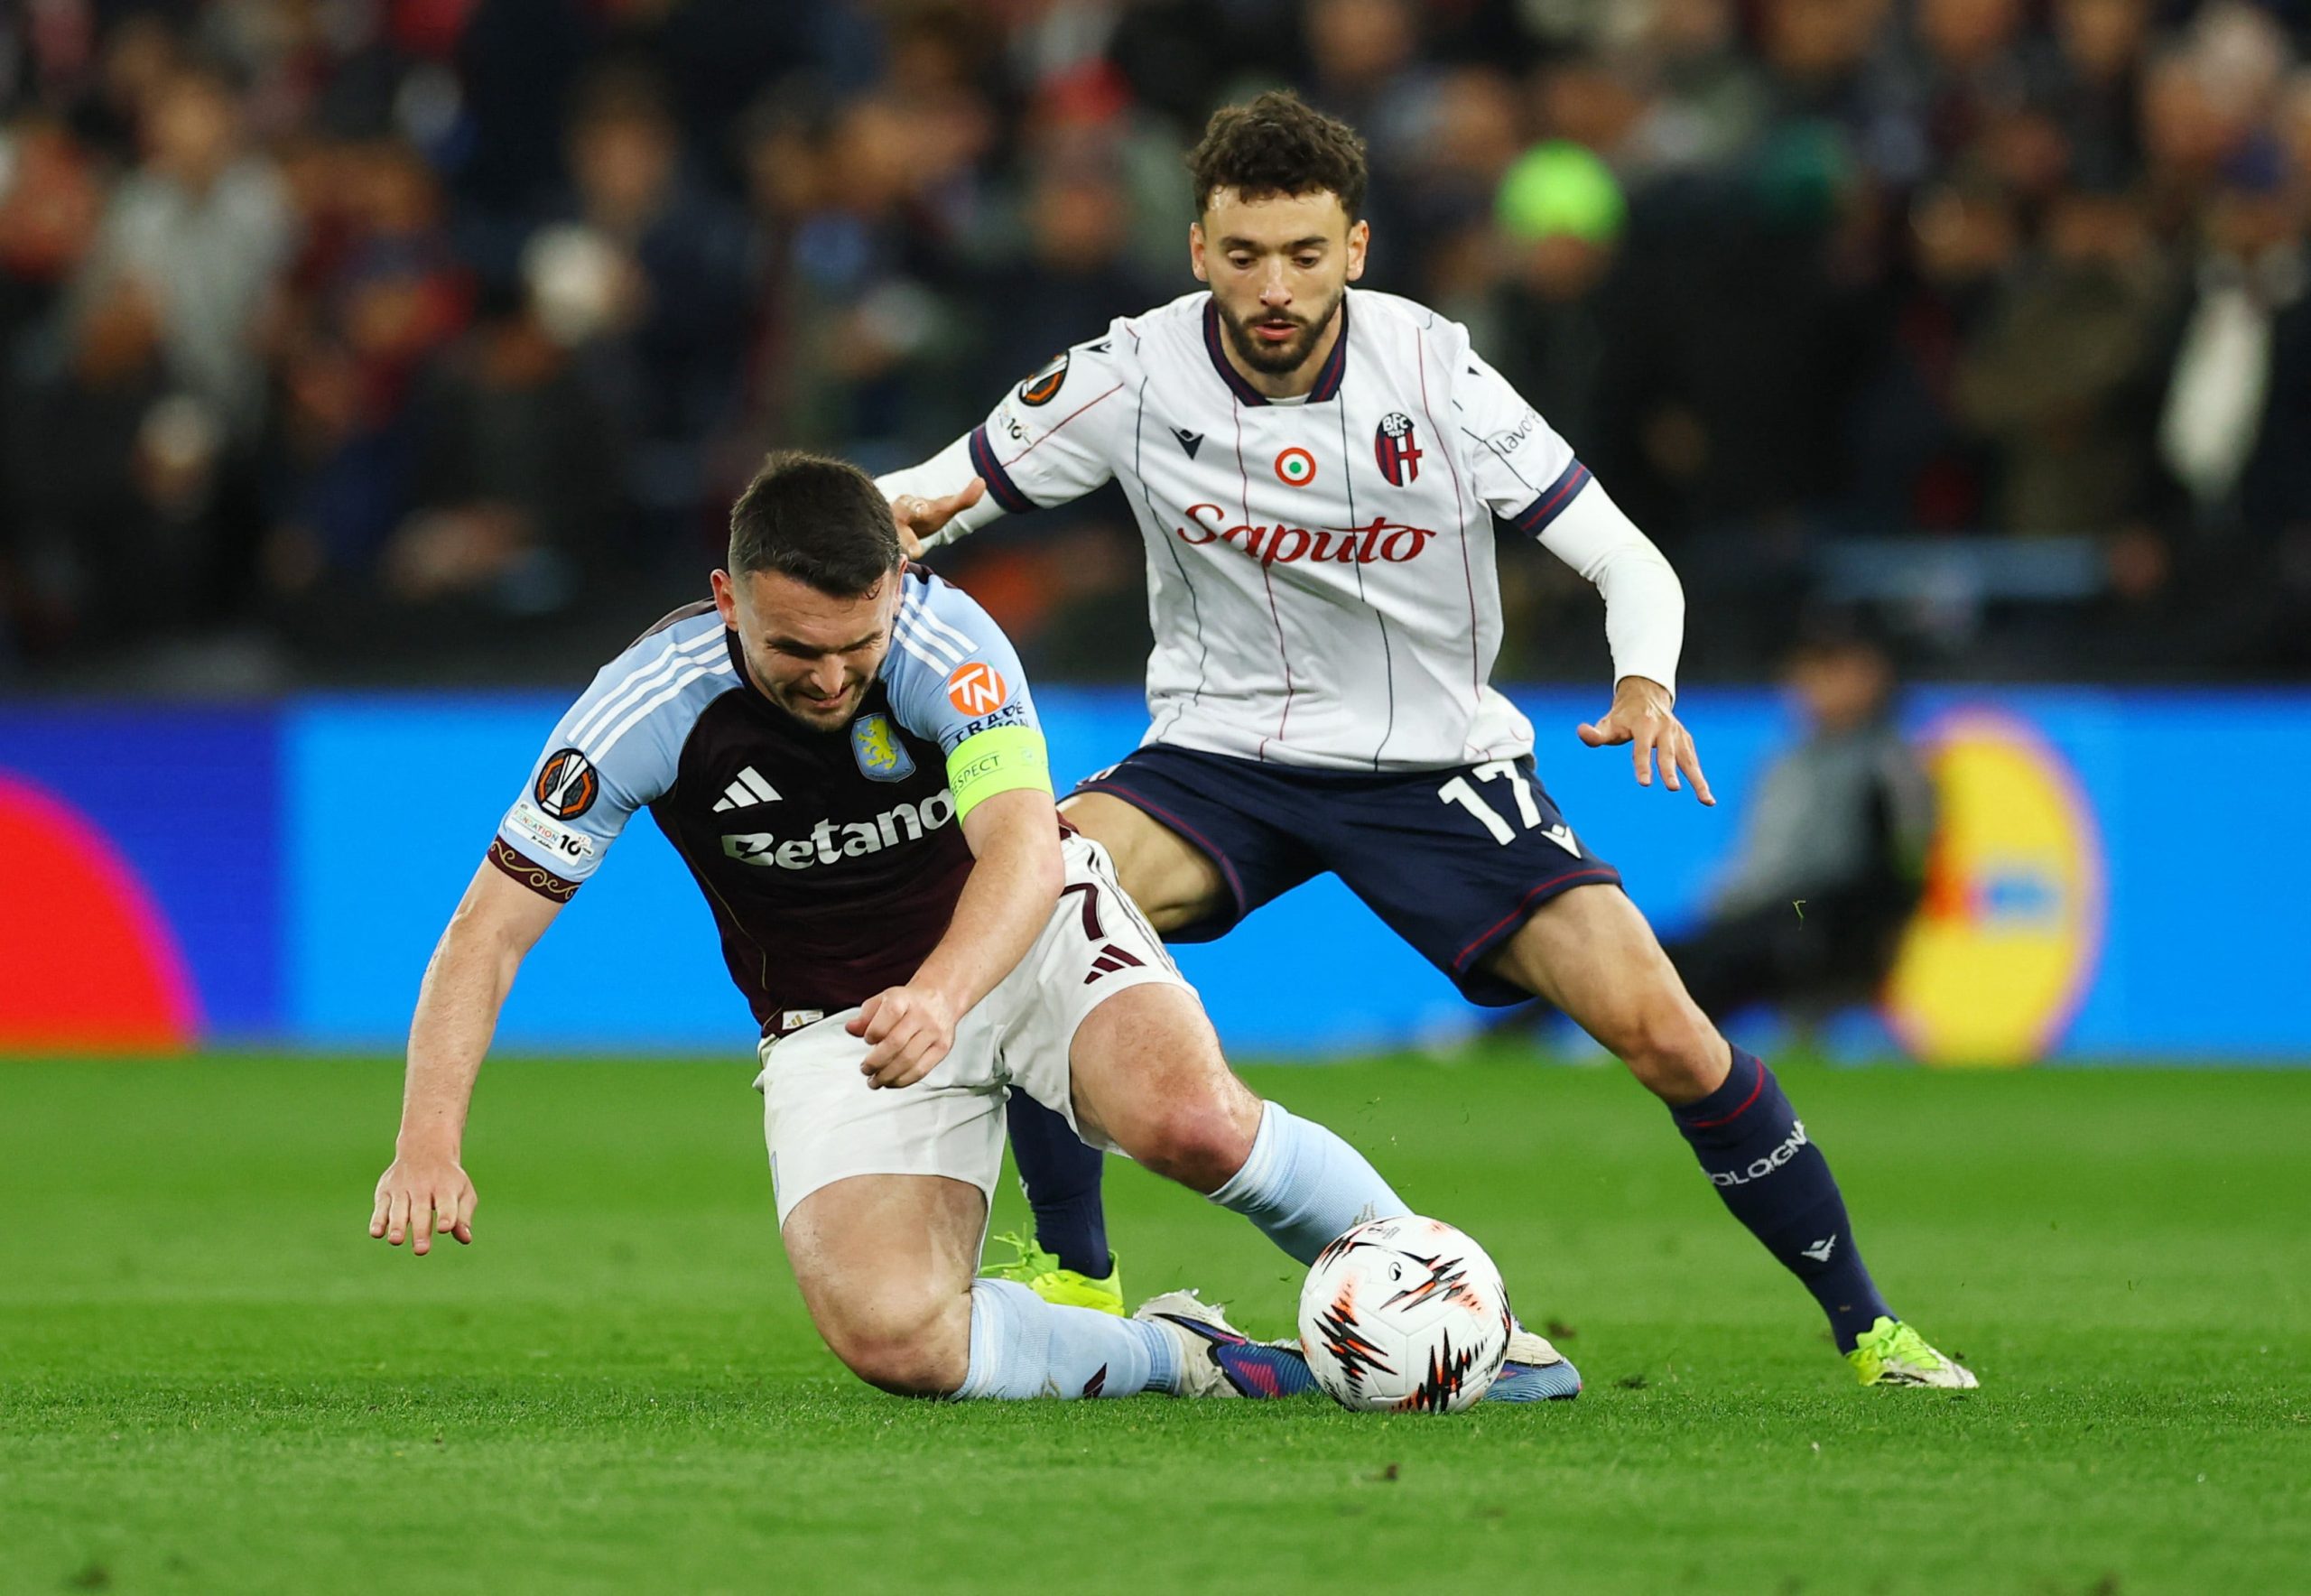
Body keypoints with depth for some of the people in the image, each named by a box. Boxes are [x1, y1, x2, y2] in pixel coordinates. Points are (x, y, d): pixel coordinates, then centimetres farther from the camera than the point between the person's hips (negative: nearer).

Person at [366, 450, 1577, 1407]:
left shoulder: (943, 639, -24)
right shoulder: (650, 707, -20)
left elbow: (1025, 852, -34)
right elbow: (489, 931, -17)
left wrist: (941, 996, -55)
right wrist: (430, 1138, -32)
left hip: (1032, 935, -1)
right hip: (834, 1021, 1)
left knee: (1193, 1118, -34)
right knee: (887, 1335, -26)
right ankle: (1175, 1357, 0)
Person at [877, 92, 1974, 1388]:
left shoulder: (1432, 370, -15)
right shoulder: (1135, 376, -12)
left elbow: (1630, 563, -11)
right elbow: (922, 506, -3)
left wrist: (1646, 687, -32)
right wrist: (876, 522, -27)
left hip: (1437, 765, -1)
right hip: (1223, 749, 1)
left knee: (1661, 1029, -15)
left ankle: (1866, 1324, 5)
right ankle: (1076, 1281, -13)